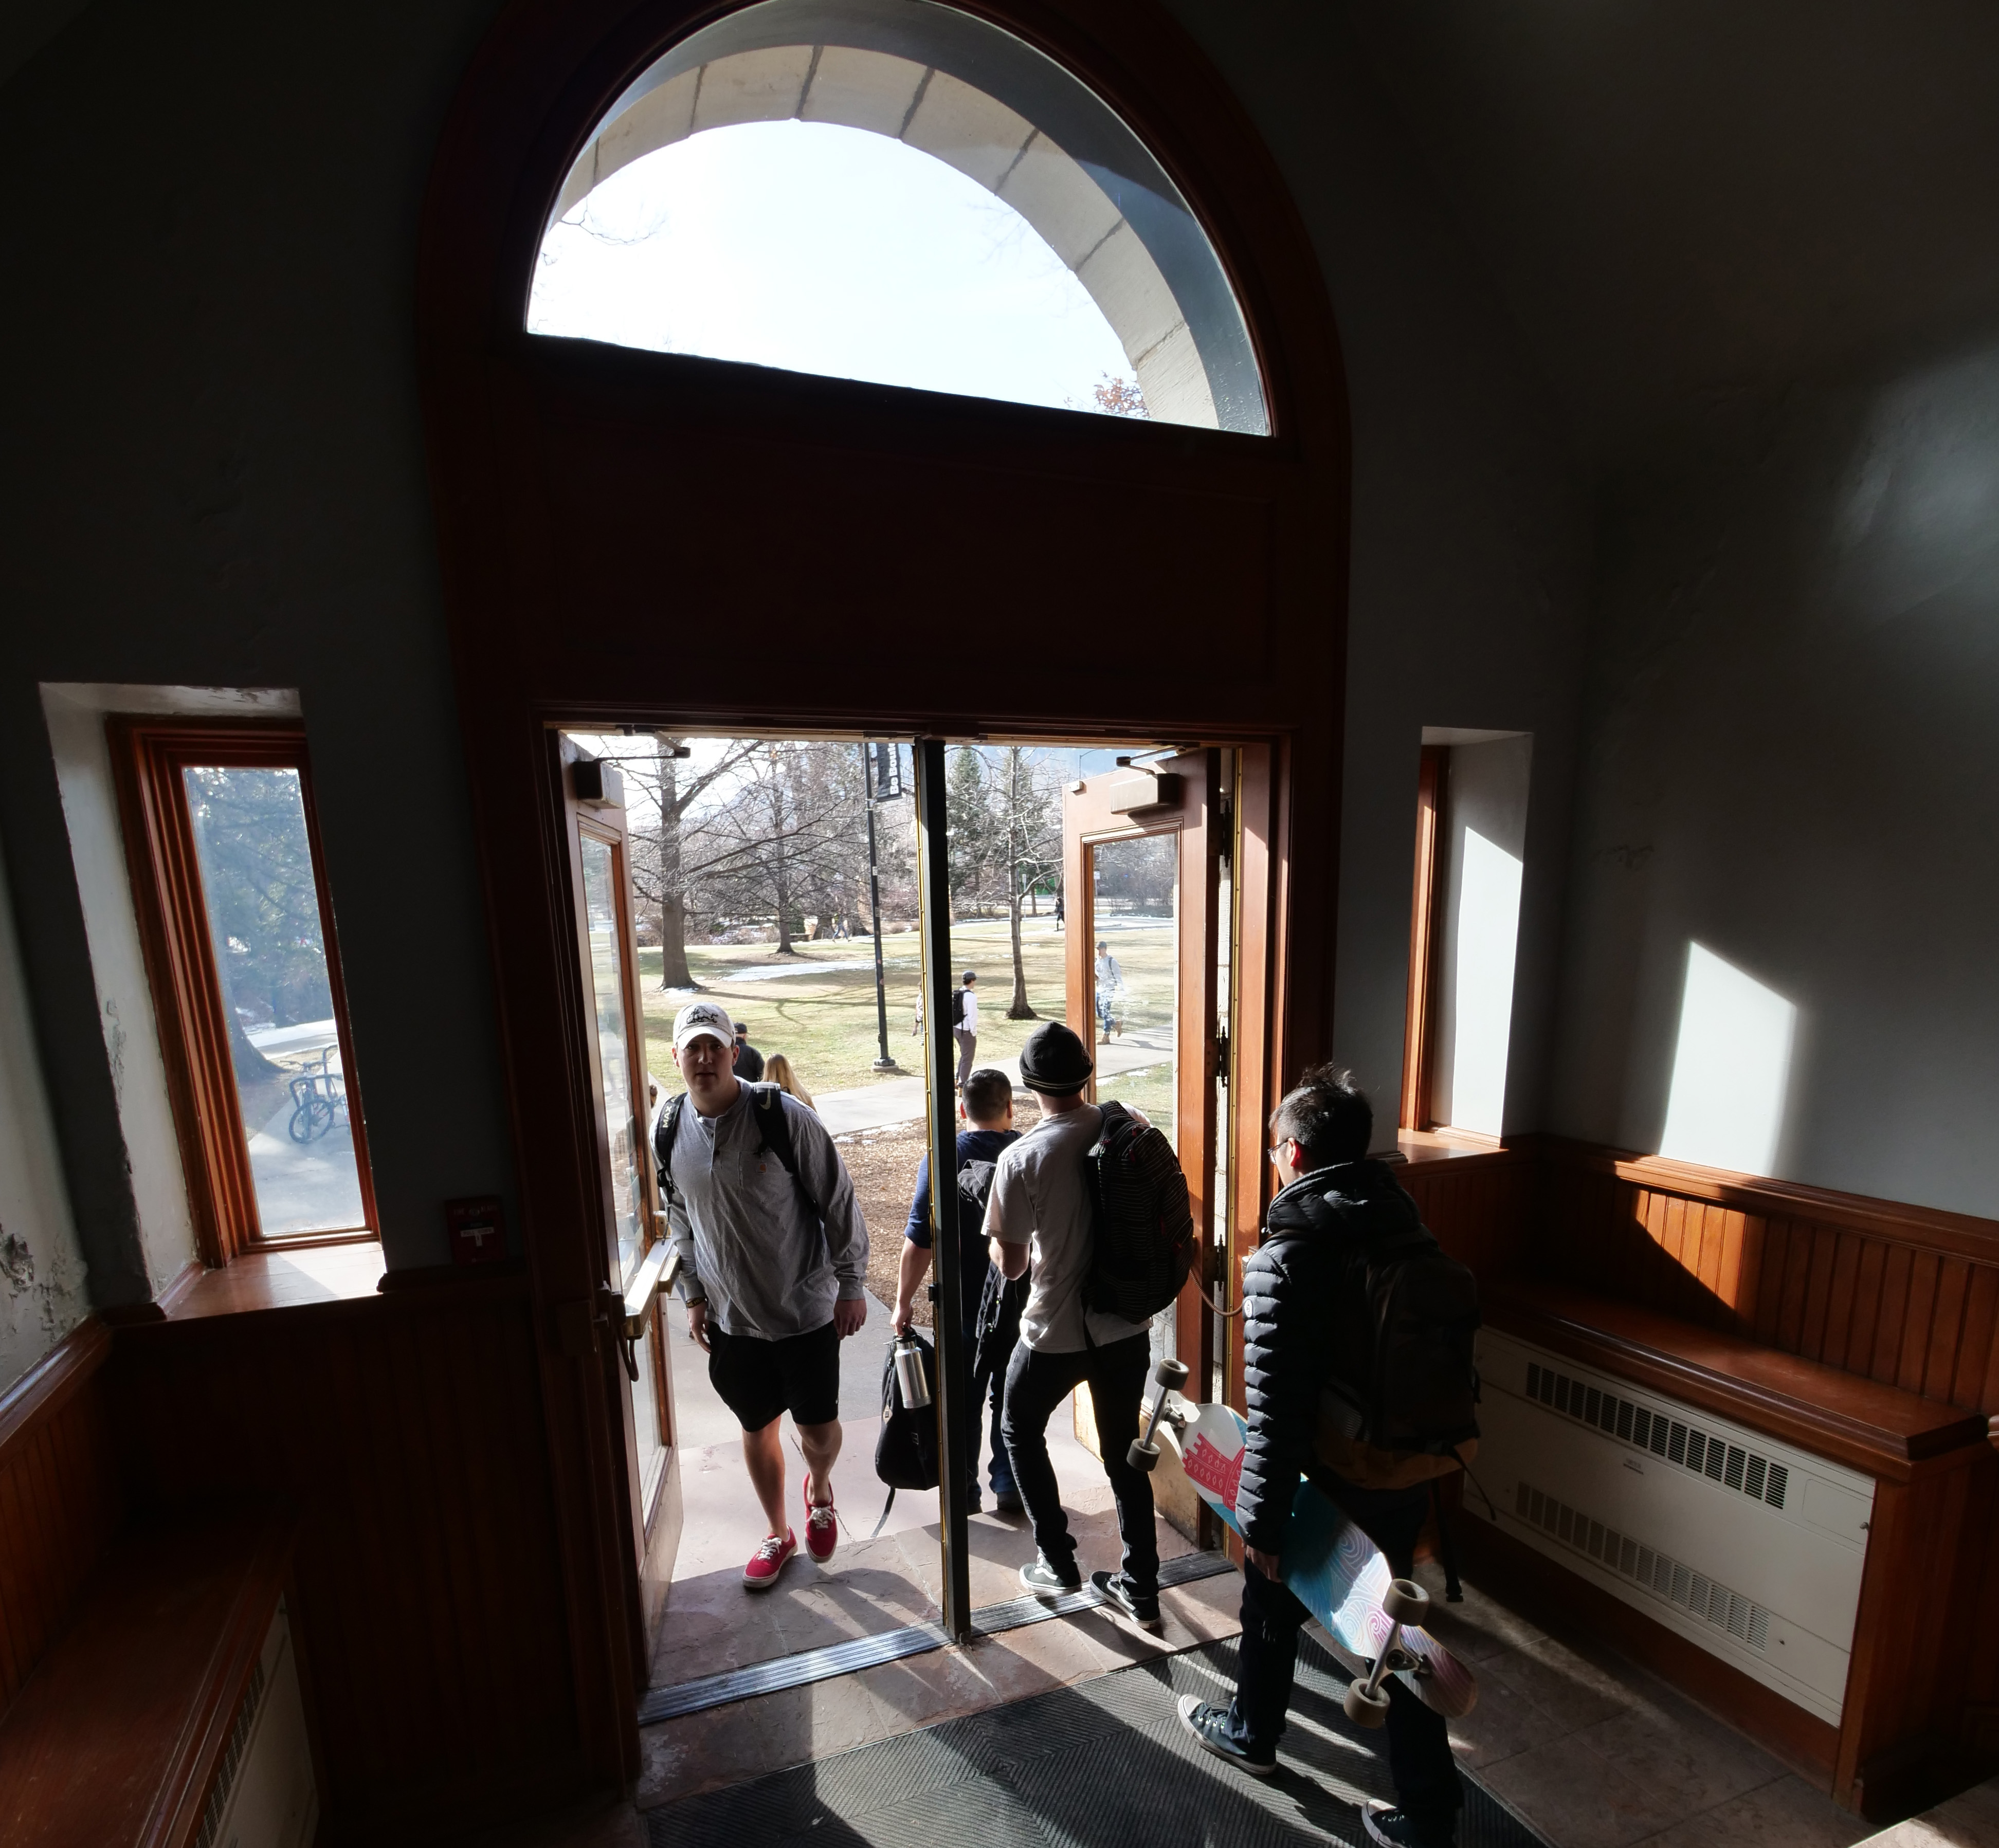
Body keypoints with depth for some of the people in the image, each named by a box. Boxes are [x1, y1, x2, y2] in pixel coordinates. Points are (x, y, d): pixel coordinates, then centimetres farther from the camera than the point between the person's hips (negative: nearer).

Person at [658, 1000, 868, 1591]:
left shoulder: (783, 1116, -20)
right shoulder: (669, 1133, -5)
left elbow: (839, 1202, -12)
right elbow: (681, 1222, 11)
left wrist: (852, 1285, -8)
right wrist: (694, 1296, 11)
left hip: (806, 1310, -3)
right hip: (732, 1319, 4)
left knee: (819, 1429, 9)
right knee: (757, 1430, 19)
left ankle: (819, 1489, 46)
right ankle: (778, 1534, 46)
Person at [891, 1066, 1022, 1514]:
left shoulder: (941, 1160, -16)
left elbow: (919, 1242, -15)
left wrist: (904, 1300, -3)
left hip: (963, 1304, -1)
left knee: (963, 1401, 17)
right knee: (1013, 1398, 19)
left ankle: (963, 1492, 31)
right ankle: (1011, 1488, 30)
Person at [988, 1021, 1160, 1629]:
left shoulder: (1021, 1159, -23)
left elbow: (1011, 1264, -15)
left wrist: (1000, 1235, 5)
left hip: (1057, 1333, -4)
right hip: (1128, 1324, 4)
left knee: (1020, 1431, 25)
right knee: (1123, 1449, 23)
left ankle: (1057, 1562, 35)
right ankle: (1141, 1588, 36)